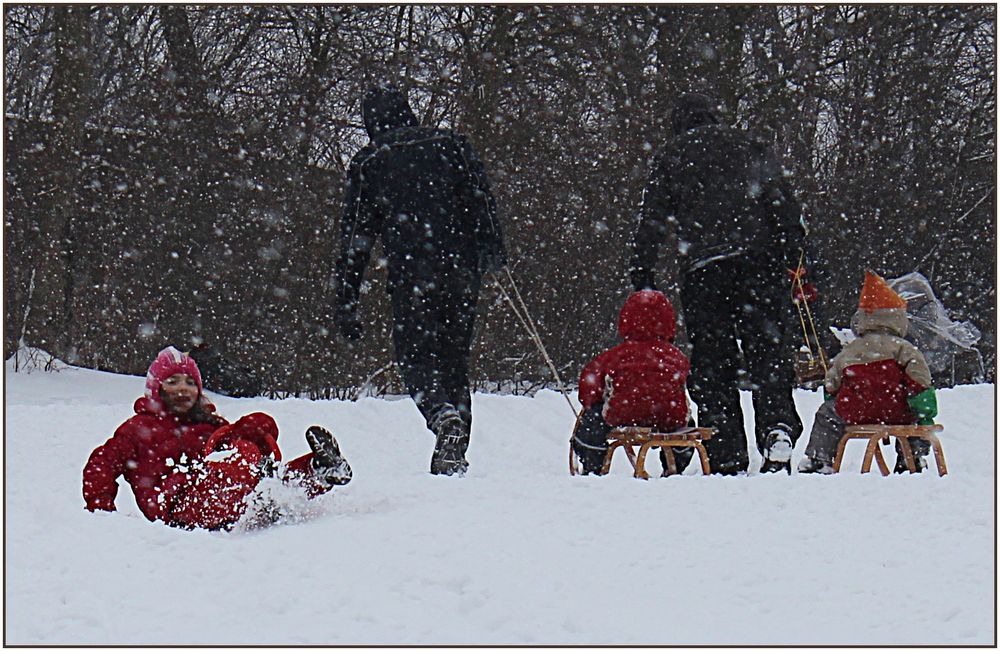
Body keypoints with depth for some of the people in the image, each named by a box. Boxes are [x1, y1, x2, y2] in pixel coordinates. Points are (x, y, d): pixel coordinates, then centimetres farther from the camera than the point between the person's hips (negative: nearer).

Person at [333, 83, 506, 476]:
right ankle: (453, 455, 7)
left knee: (414, 355, 3)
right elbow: (481, 200, 2)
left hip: (410, 274, -2)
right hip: (461, 267, 2)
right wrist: (491, 251, -1)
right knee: (454, 355, 11)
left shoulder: (367, 164, 10)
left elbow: (355, 237, 8)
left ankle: (443, 413, -28)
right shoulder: (448, 145, 14)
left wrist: (346, 303, 9)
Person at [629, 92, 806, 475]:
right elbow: (784, 208, 10)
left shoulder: (671, 159, 13)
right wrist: (790, 257, 11)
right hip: (757, 260, 1)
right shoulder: (746, 148, 17)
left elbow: (651, 225, 7)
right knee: (769, 350, 0)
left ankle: (727, 457, -4)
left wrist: (641, 279, 9)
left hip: (701, 270, -1)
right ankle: (777, 426, -24)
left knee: (711, 364, 2)